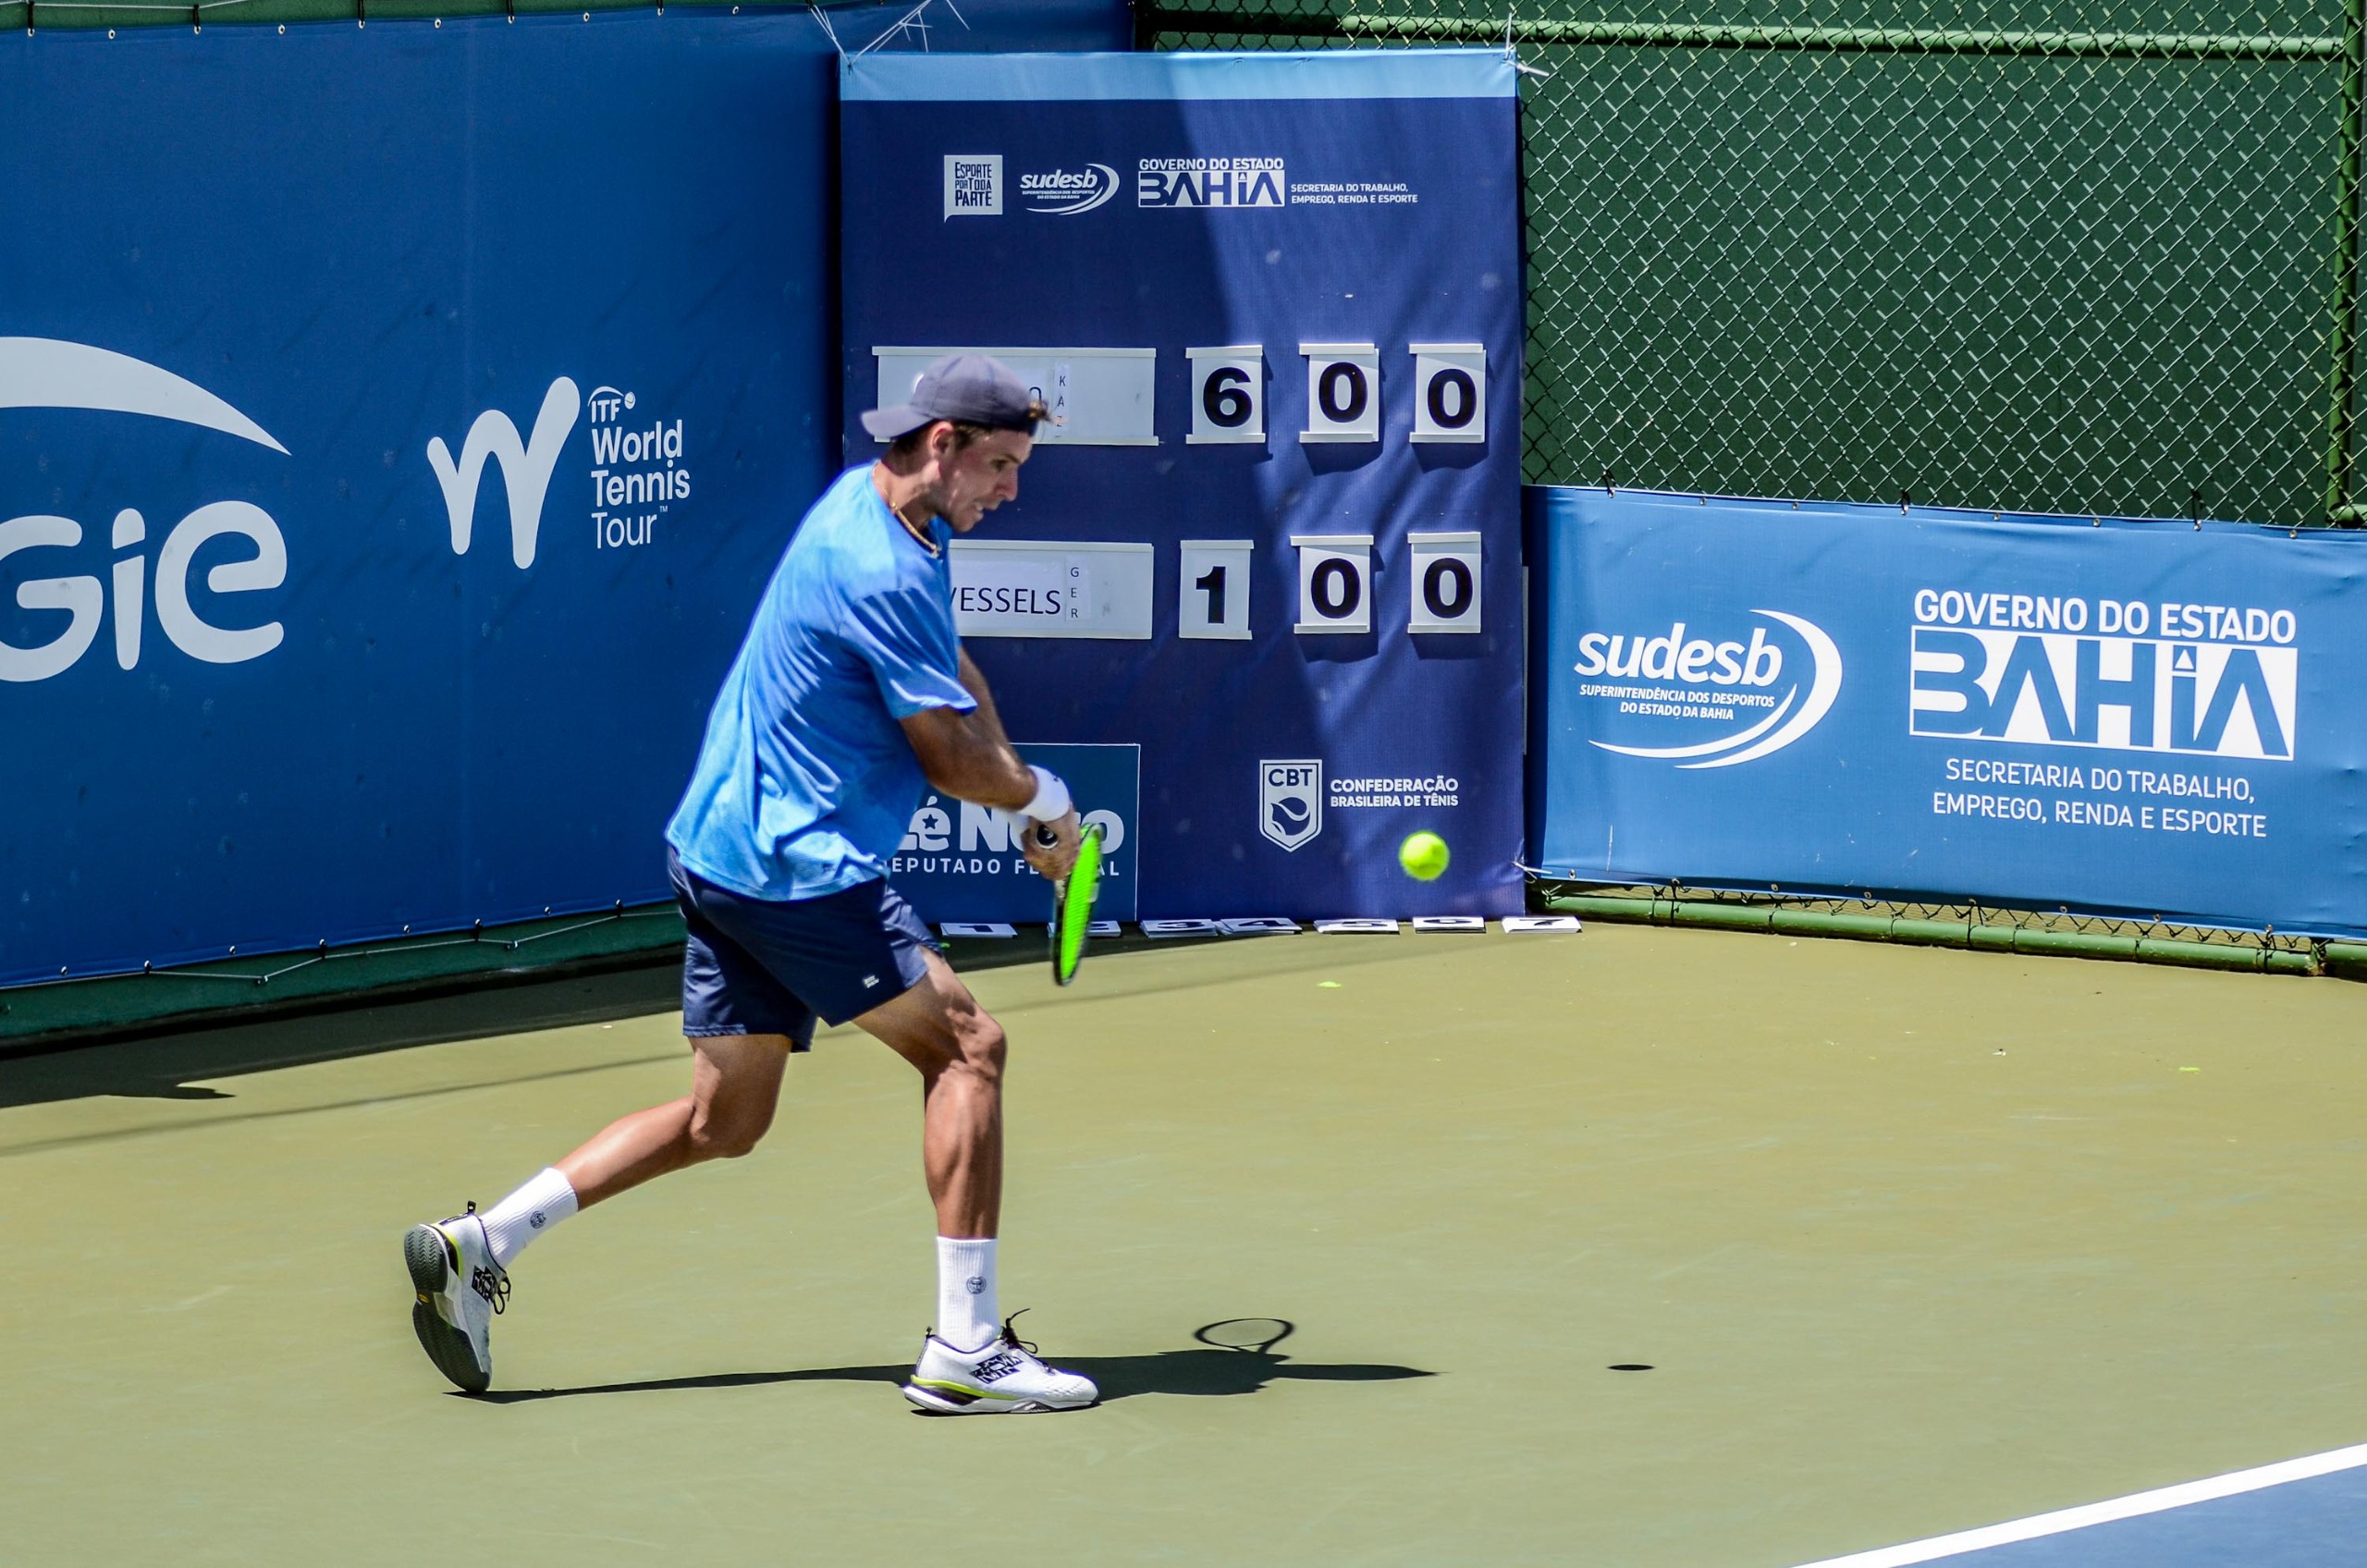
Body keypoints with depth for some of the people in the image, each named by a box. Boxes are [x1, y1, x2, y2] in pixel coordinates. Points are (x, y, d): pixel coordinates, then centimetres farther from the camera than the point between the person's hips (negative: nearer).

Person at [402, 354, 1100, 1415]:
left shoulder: (873, 506, 12)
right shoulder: (882, 573, -21)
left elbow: (952, 682, 26)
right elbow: (956, 761, -16)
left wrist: (1024, 806, 18)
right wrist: (1040, 798, 5)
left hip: (721, 852, 10)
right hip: (797, 869, -10)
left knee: (721, 1120, 13)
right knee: (964, 1047, -6)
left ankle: (476, 1245, 10)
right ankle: (964, 1347, -8)